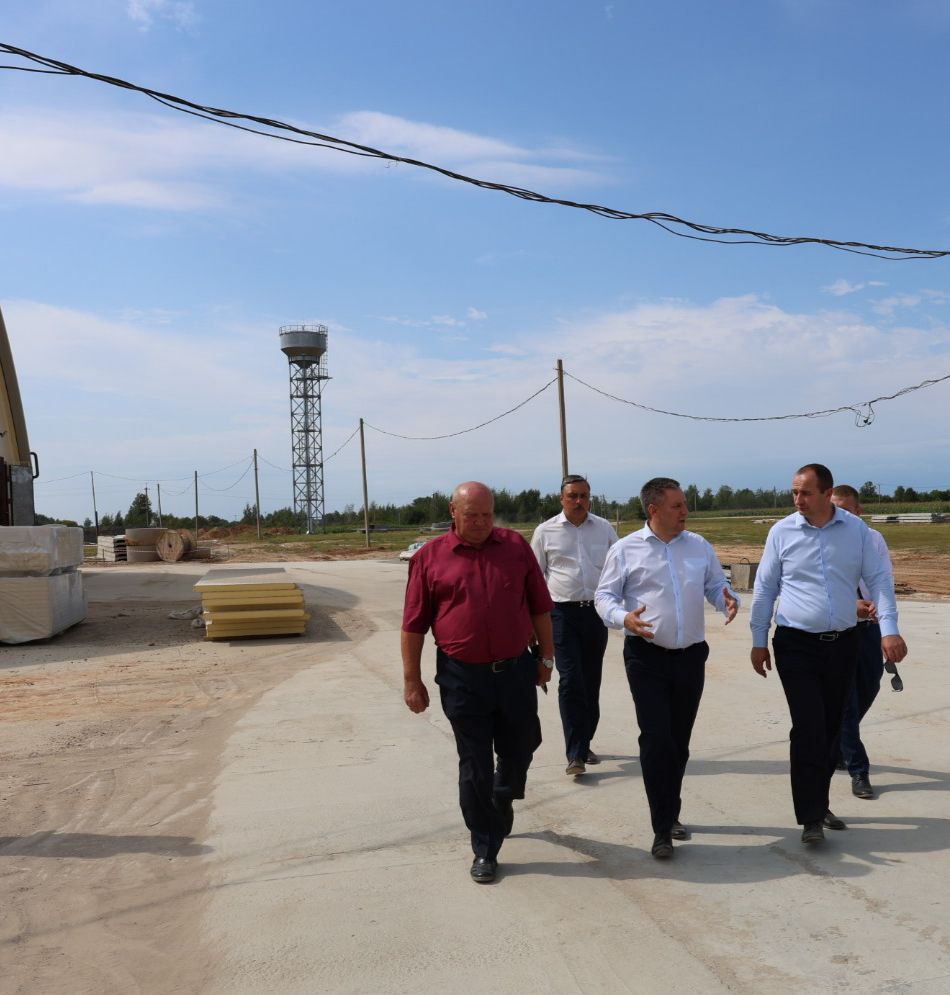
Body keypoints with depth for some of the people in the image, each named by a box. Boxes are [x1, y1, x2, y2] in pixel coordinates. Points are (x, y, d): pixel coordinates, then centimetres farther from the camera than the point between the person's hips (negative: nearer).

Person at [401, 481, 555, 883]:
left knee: (520, 749, 18)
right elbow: (413, 625, 0)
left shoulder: (515, 547, 2)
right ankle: (485, 850, 20)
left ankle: (502, 802, 49)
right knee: (475, 767, 5)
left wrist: (546, 656, 10)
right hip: (462, 678, -2)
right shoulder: (430, 557, -3)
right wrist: (412, 680, 0)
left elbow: (539, 606, 9)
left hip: (516, 671, 2)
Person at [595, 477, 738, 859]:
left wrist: (728, 600, -9)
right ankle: (663, 829, 3)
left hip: (690, 656, 4)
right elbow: (604, 597, -3)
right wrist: (624, 617, -23)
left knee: (679, 741, 13)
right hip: (647, 658, -4)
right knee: (656, 740, -7)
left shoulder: (699, 547, 8)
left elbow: (716, 585, 14)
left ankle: (669, 815, 31)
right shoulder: (625, 550, -3)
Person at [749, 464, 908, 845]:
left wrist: (889, 629, -10)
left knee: (832, 728, 12)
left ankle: (818, 802, 28)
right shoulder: (782, 531, -3)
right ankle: (811, 817, -2)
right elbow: (765, 588, 2)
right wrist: (758, 641, 4)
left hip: (843, 643, 3)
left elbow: (878, 579, 2)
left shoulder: (856, 530, 1)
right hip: (796, 645, -2)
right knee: (808, 728, -9)